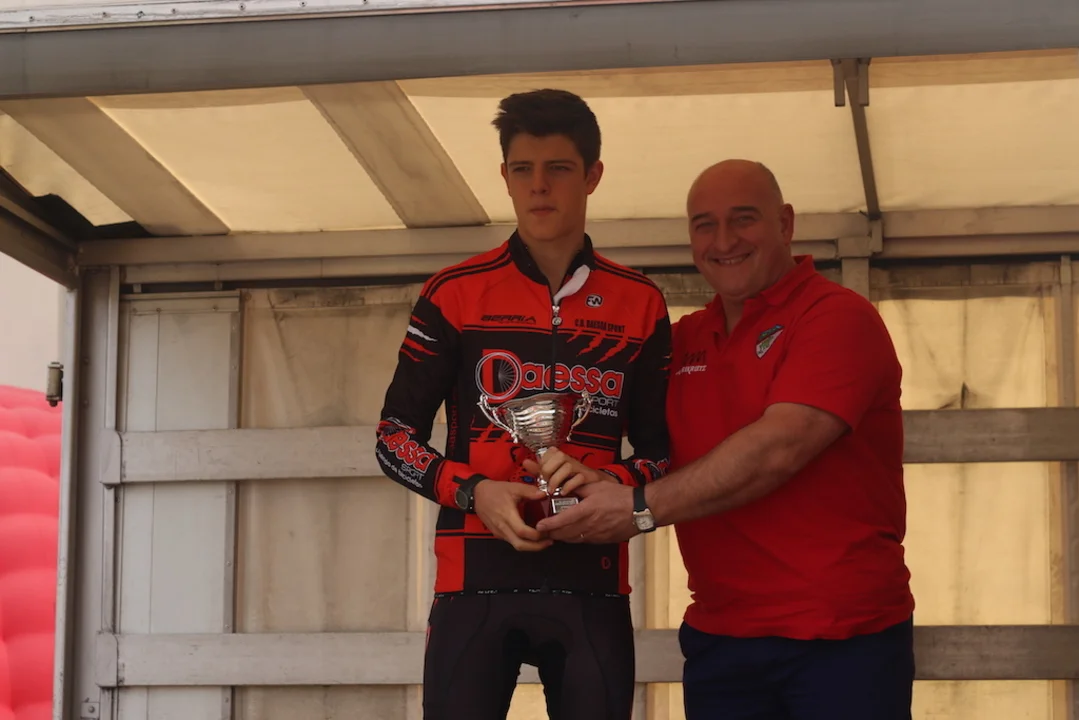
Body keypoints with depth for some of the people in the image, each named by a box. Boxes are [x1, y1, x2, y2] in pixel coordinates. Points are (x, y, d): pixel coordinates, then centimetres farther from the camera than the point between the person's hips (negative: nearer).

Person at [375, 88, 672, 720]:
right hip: (476, 577, -1)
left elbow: (663, 448, 12)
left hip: (592, 580, 1)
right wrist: (473, 492, -12)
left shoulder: (640, 305, 9)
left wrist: (617, 483, -10)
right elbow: (395, 436, 6)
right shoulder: (455, 295, 4)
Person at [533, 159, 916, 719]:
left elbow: (778, 447, -19)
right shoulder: (682, 341, 13)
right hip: (718, 637, 6)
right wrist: (574, 467, -6)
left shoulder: (838, 317, -8)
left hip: (843, 636, -6)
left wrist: (642, 508, -19)